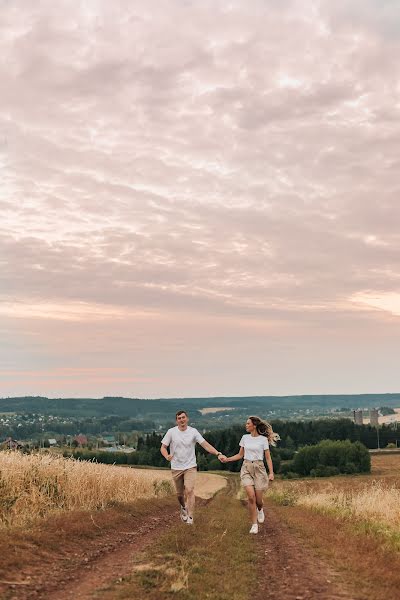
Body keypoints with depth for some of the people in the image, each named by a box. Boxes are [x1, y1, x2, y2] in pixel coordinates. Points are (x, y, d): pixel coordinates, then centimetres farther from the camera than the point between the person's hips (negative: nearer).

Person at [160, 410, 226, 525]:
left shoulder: (193, 431, -5)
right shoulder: (171, 432, -4)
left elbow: (205, 445, -9)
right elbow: (163, 447, -2)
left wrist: (218, 454, -22)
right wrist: (167, 456, -24)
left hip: (190, 467, -1)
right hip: (176, 468, 1)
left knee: (189, 490, -18)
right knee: (179, 494, 12)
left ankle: (190, 517, -11)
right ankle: (183, 508, 43)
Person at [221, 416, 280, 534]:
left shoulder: (263, 439, -3)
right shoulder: (245, 438, 7)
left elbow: (268, 458, -2)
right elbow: (240, 455, 14)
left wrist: (271, 473, -11)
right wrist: (227, 459, 2)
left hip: (259, 468, -2)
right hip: (246, 468, 2)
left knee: (258, 499, -1)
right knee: (251, 496, -15)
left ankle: (260, 509, 37)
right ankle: (254, 524, -4)